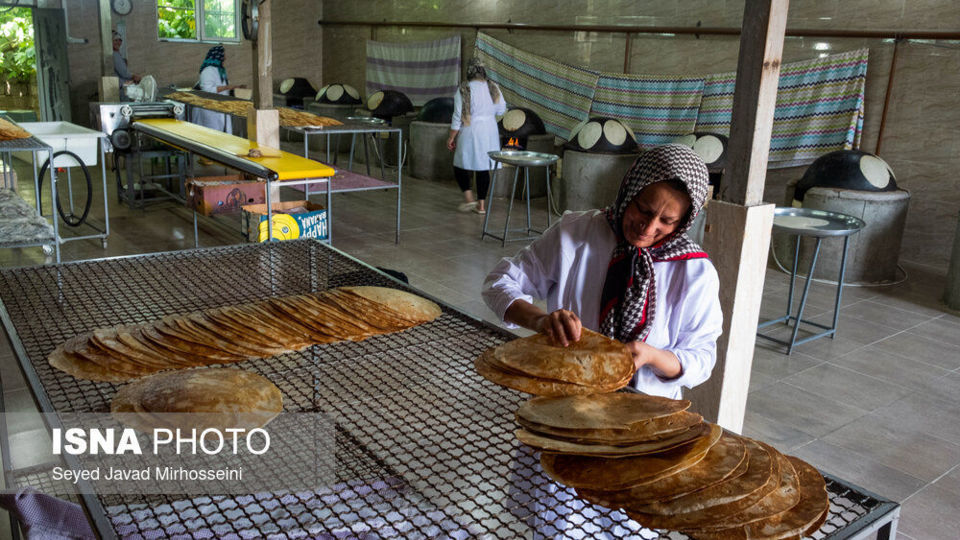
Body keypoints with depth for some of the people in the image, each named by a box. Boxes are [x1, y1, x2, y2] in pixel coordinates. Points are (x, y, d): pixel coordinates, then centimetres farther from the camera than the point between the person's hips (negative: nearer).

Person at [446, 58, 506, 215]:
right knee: (484, 168, 10)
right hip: (489, 133, 4)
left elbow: (458, 116, -12)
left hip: (469, 133, -4)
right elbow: (501, 110, 8)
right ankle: (481, 205, 13)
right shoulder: (493, 88, -1)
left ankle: (468, 198, -1)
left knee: (460, 165, 12)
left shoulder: (463, 90, -13)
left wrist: (451, 137, -3)